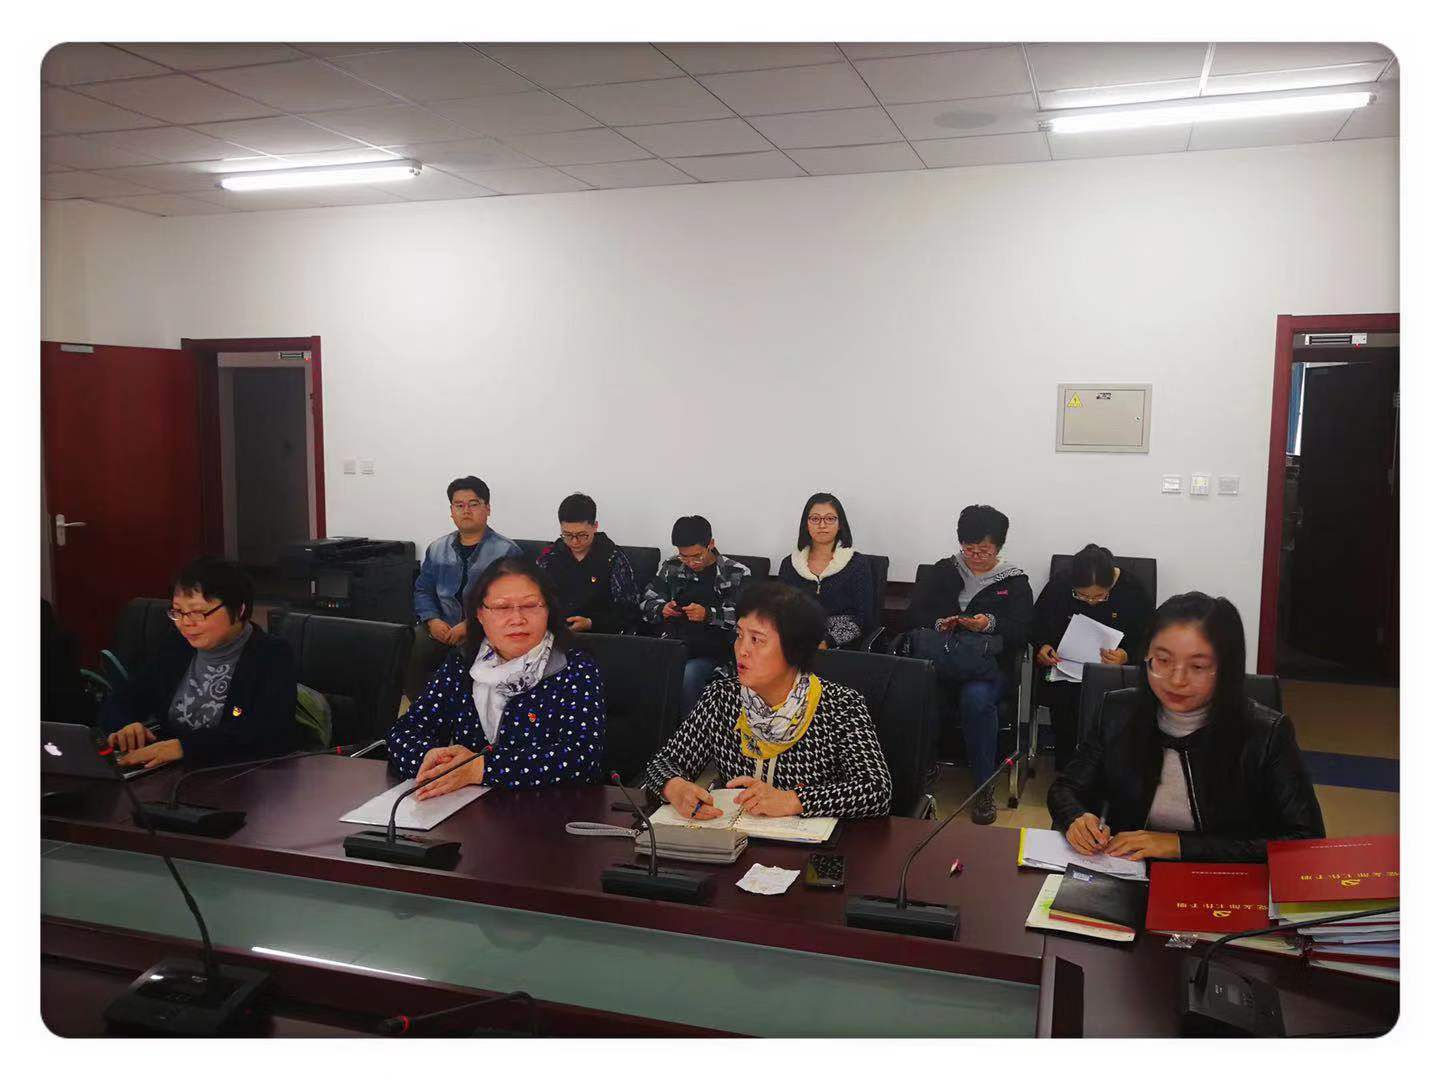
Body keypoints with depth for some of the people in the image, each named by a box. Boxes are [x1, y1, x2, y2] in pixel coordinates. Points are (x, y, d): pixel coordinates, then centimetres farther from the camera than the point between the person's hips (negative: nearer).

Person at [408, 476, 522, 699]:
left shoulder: (507, 551, 0)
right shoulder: (437, 549, 18)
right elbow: (423, 590, 22)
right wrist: (432, 620, 0)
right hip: (442, 628, 4)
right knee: (407, 651, -26)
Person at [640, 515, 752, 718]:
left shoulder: (737, 573, 5)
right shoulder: (671, 567, 17)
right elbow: (646, 603, 21)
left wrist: (709, 614, -18)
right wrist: (662, 609, -2)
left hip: (713, 650, -3)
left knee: (687, 675, -35)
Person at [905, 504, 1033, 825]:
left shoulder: (1014, 581, 13)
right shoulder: (945, 570, 19)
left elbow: (1021, 631, 1)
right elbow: (916, 610, 12)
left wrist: (990, 624, -18)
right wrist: (938, 623, -9)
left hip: (989, 663, -1)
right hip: (936, 662, 2)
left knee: (977, 698, -37)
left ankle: (983, 786, -22)